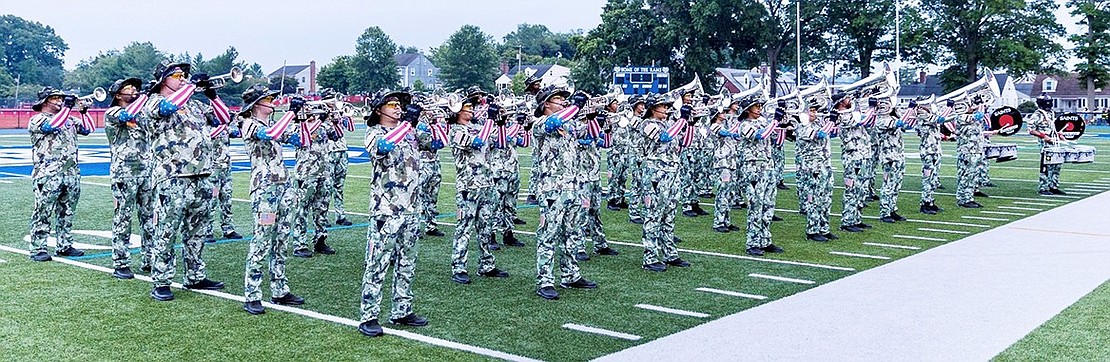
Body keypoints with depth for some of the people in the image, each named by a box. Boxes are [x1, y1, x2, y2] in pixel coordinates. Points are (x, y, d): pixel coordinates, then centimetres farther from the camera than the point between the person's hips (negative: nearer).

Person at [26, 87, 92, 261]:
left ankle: (64, 246, 18)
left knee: (67, 213, 11)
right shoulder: (37, 119, 0)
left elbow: (88, 129, 14)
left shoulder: (69, 120, 19)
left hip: (71, 174, 6)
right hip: (48, 174, -6)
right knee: (43, 213, -5)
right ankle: (38, 249, -2)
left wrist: (84, 111, 1)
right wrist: (67, 107, -16)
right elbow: (51, 126, -19)